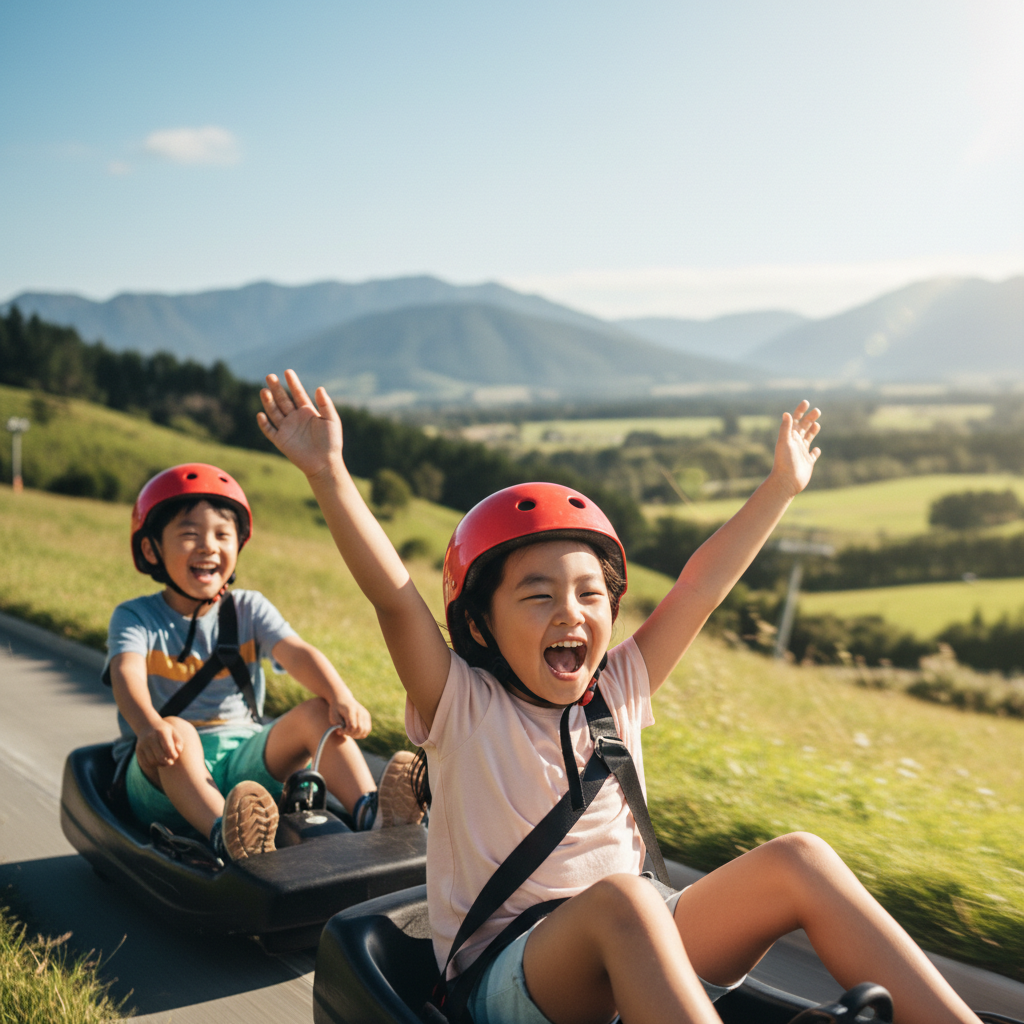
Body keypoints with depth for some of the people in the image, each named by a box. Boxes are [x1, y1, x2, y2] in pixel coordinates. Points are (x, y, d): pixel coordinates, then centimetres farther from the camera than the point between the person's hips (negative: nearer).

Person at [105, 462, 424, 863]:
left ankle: (371, 813, -40)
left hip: (243, 757, 3)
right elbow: (127, 673, -22)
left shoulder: (248, 609, 8)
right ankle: (225, 834, -62)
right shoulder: (136, 617, 0)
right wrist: (149, 725, -46)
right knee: (175, 734, -36)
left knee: (317, 711, -19)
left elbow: (297, 653, -11)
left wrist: (341, 697, -32)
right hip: (166, 774, -3)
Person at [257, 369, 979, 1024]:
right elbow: (394, 597, -22)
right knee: (620, 898, -38)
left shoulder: (615, 692, 5)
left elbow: (700, 591, 7)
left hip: (629, 958, 6)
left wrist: (781, 487, 11)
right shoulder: (462, 707, -8)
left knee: (800, 860, -14)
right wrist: (328, 474, -33)